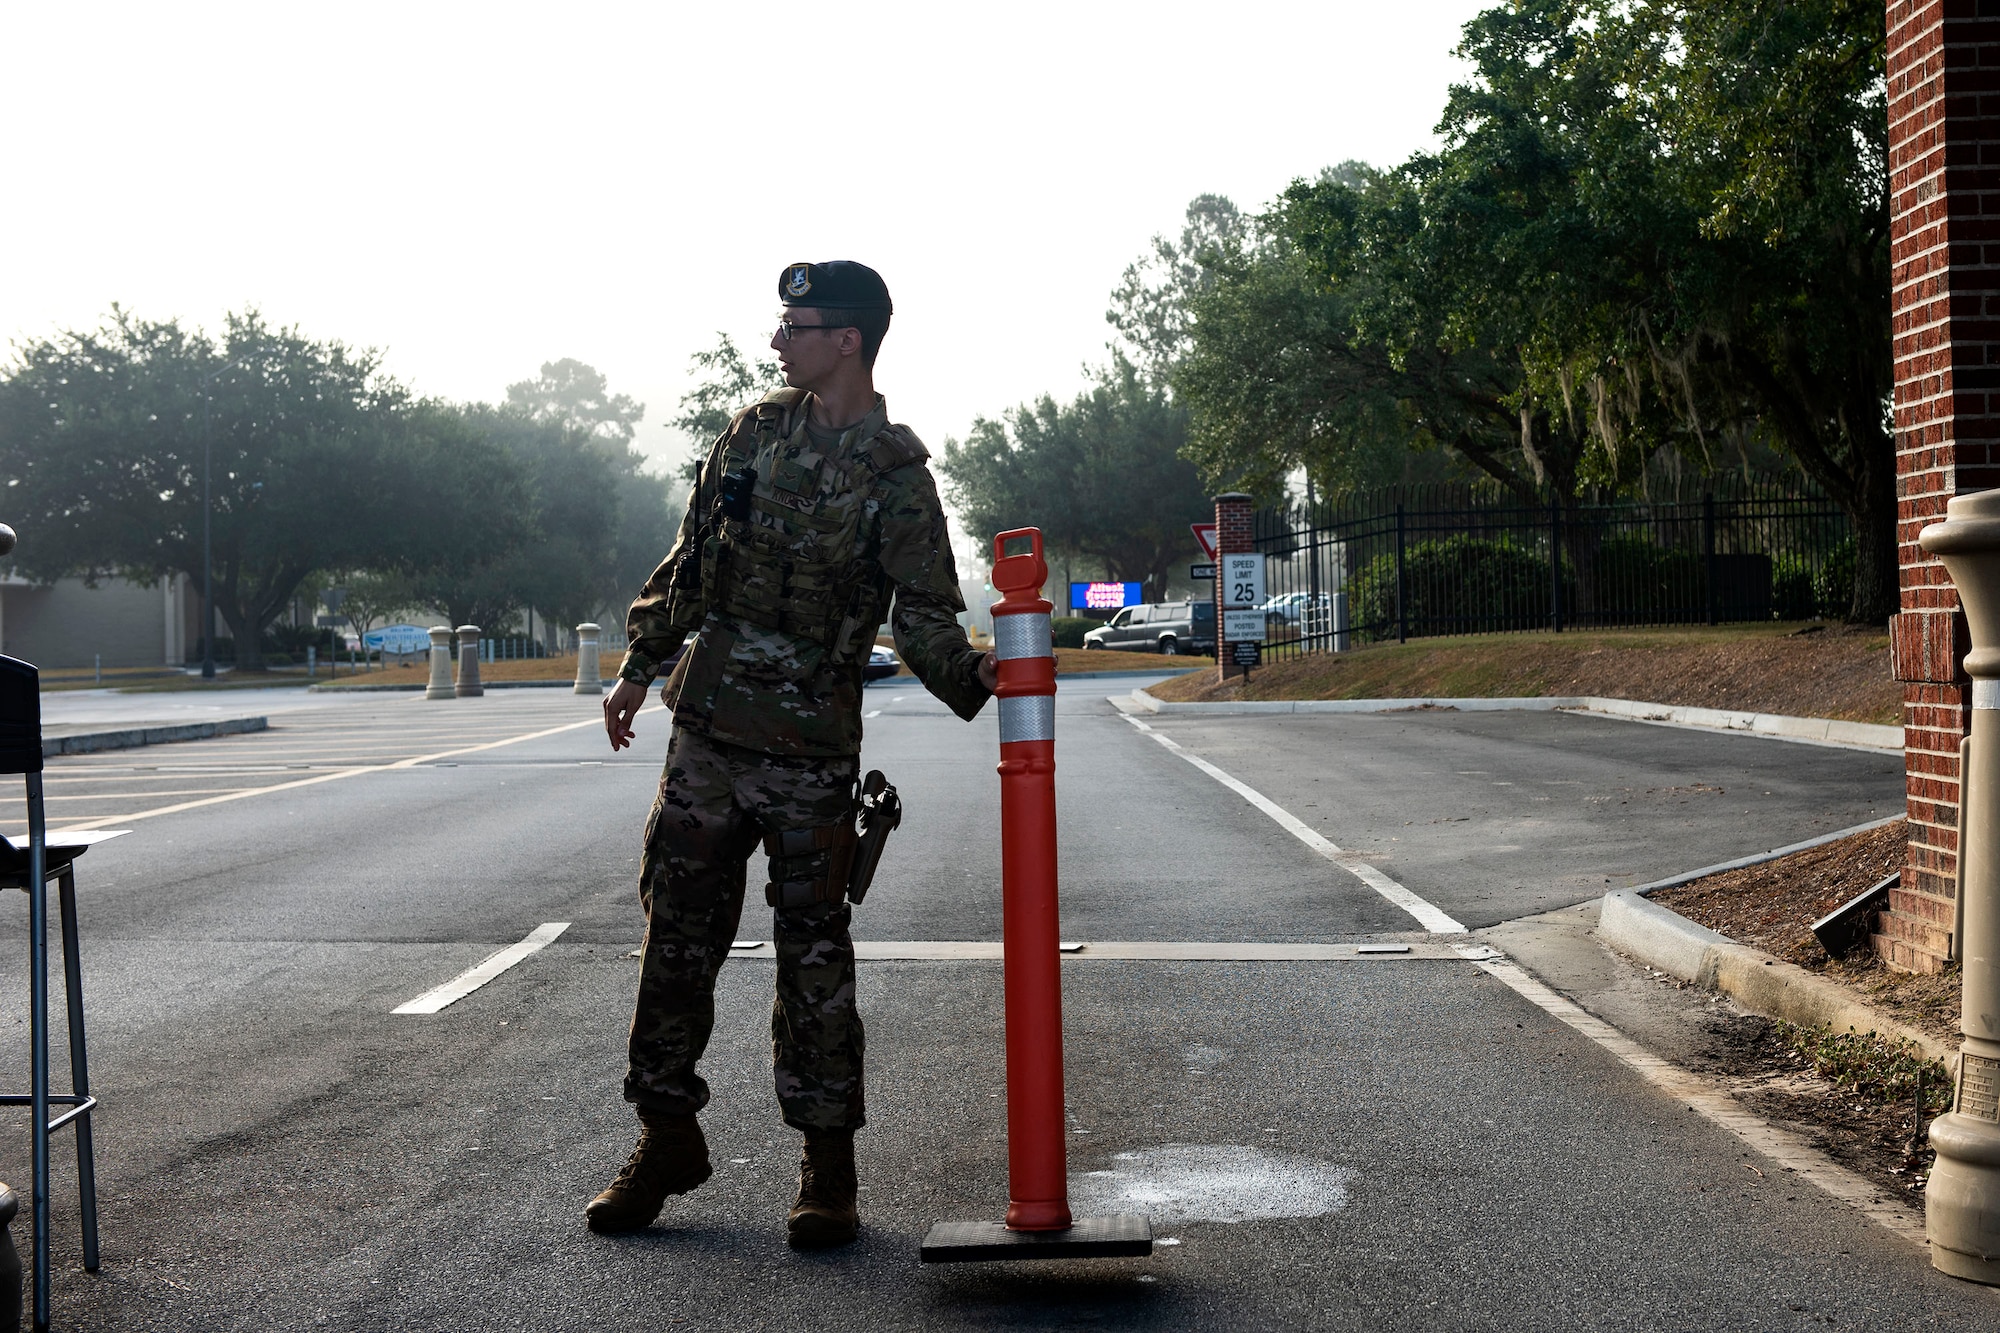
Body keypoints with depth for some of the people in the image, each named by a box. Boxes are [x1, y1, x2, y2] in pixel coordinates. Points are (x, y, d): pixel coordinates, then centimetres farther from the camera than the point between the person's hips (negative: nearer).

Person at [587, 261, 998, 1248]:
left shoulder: (896, 472, -6)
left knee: (813, 951, 1)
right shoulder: (756, 429, 8)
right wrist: (641, 666, 16)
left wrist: (974, 680, -27)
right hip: (706, 729, 5)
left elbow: (924, 615, -8)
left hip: (811, 748, -5)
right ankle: (667, 1137, 23)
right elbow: (690, 561, 16)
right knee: (678, 931, 9)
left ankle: (828, 1164, 12)